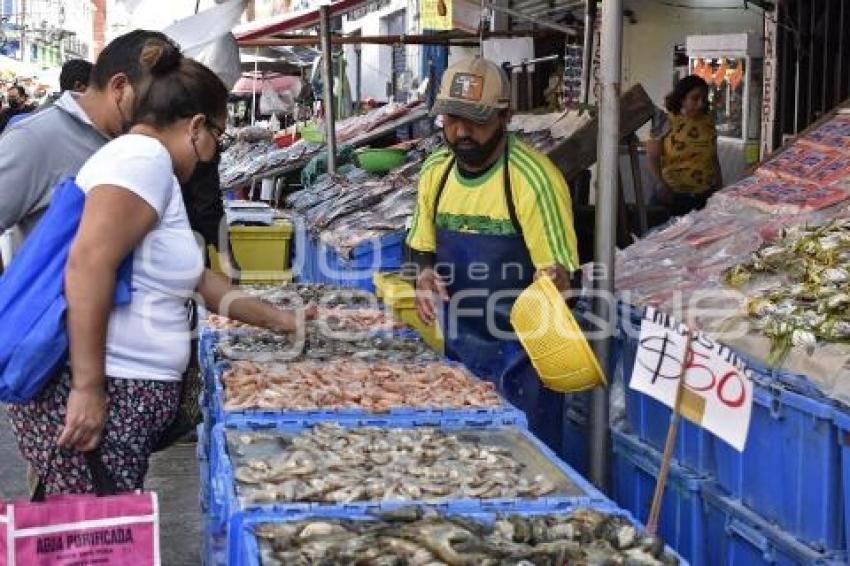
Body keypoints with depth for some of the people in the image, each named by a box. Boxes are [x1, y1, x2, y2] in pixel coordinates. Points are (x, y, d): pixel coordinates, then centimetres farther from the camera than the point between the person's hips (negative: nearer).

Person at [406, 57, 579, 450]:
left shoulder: (533, 179, -19)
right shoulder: (435, 171, 1)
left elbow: (558, 274, -17)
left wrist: (552, 282, -39)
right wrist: (425, 274, -7)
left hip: (519, 358, -6)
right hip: (457, 351, 6)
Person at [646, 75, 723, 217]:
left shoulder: (708, 121, 7)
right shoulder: (666, 122, -6)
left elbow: (714, 158, 14)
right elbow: (652, 157, -6)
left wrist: (720, 187, 12)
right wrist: (664, 185, -10)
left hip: (708, 195, 4)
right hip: (676, 197, -4)